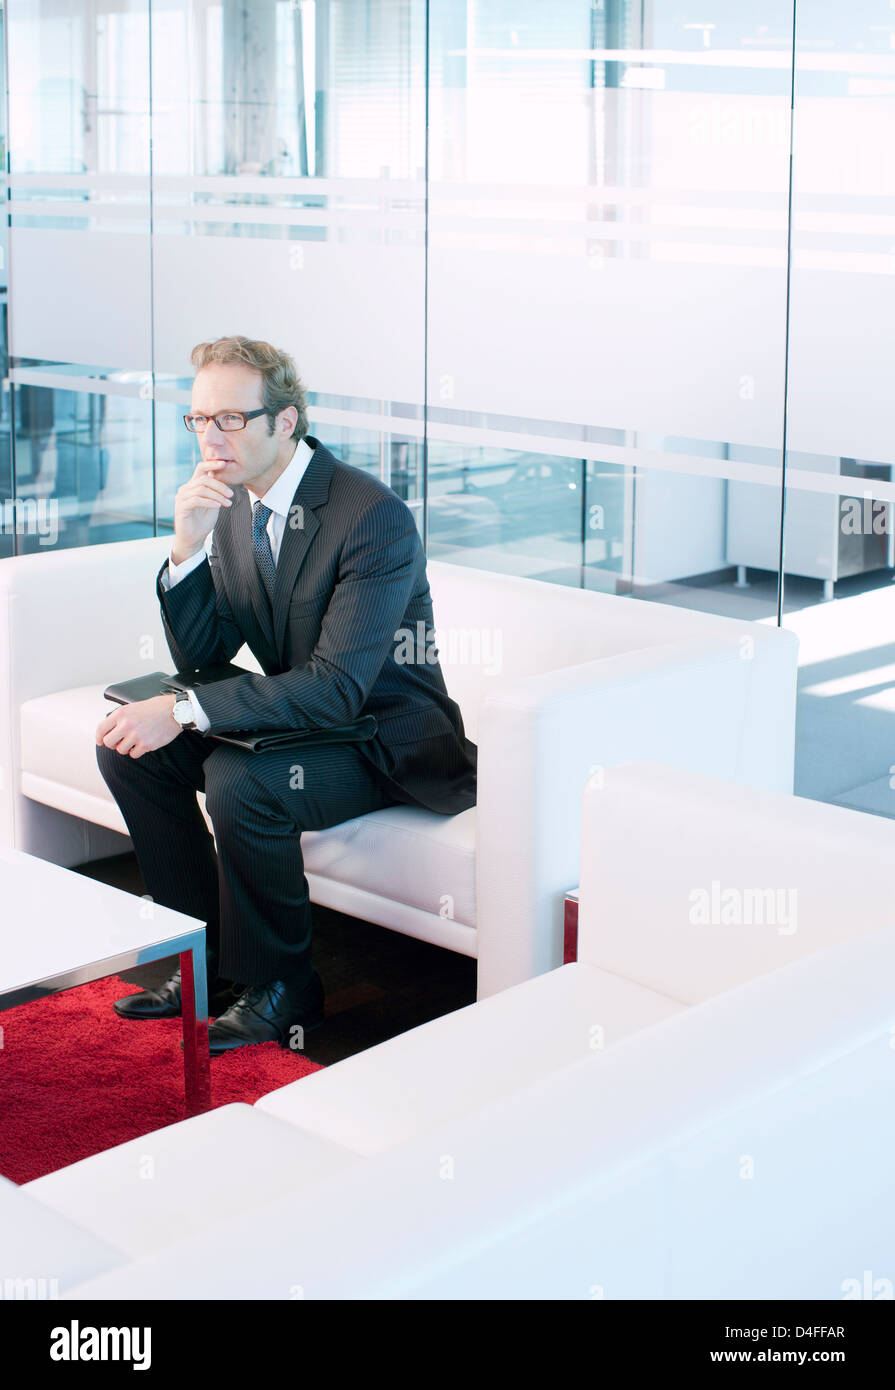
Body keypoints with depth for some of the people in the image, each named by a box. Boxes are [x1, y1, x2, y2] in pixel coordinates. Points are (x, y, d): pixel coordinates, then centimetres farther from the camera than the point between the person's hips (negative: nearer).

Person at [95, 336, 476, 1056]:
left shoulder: (376, 517, -24)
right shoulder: (232, 503, 0)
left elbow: (337, 686, -30)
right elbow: (200, 656, 1)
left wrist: (185, 711, -33)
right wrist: (188, 546, -16)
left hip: (386, 740, -8)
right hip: (295, 718, 8)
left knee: (238, 778, -32)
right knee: (128, 745, -5)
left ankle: (280, 985, -8)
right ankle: (211, 959, 6)